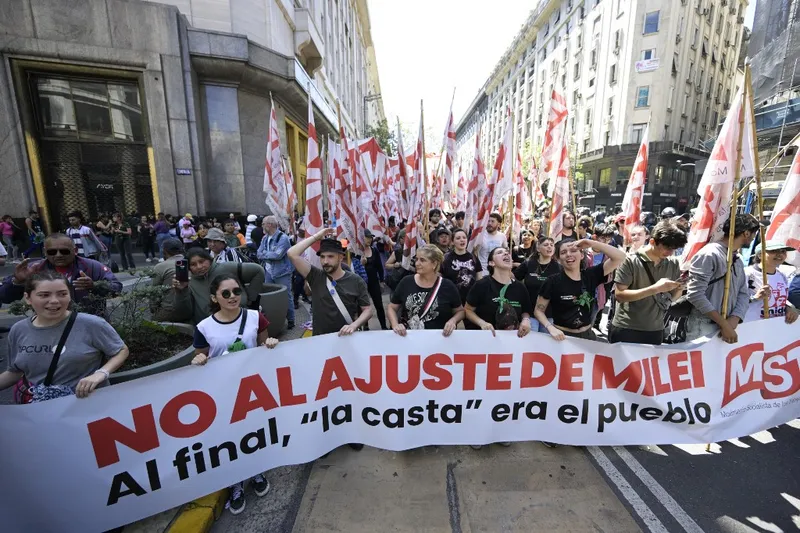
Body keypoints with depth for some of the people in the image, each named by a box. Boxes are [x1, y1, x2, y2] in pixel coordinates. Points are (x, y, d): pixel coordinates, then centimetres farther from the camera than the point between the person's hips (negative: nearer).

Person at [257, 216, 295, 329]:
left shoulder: (283, 238, -14)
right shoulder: (265, 238, 11)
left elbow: (278, 254, -23)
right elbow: (258, 254, 5)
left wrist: (265, 254, -7)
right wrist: (270, 255, -13)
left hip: (282, 273, -7)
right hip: (268, 273, 7)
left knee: (286, 297, 1)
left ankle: (290, 320, 13)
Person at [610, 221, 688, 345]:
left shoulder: (674, 263, 2)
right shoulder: (630, 260, -14)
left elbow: (672, 297, 9)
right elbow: (619, 295, -19)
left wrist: (679, 289, -12)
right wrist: (655, 288, -25)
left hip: (655, 330, 5)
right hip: (625, 329, -5)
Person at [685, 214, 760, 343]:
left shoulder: (738, 261, 15)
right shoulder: (709, 254, -14)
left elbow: (744, 294, 9)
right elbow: (695, 294, -21)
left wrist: (734, 320, -9)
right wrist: (725, 323, -17)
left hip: (726, 326, 8)